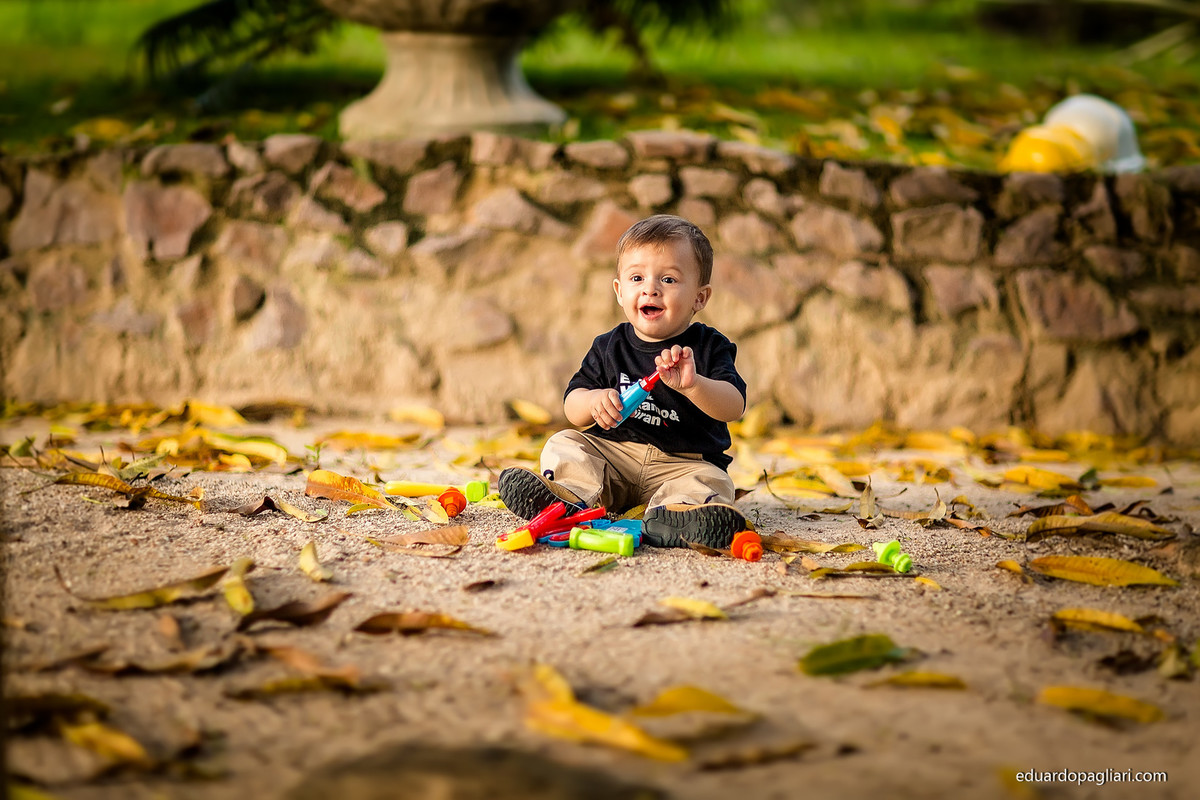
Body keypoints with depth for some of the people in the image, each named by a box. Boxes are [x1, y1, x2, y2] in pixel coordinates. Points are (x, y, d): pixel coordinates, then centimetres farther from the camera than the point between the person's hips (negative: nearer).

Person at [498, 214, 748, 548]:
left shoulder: (708, 347, -4)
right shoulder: (609, 348, 5)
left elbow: (734, 407, -17)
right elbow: (572, 408, 5)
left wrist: (693, 385, -37)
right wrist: (593, 401, -20)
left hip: (684, 463, -3)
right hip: (613, 452, 3)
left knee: (711, 483, -31)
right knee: (564, 444, -13)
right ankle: (569, 493, -41)